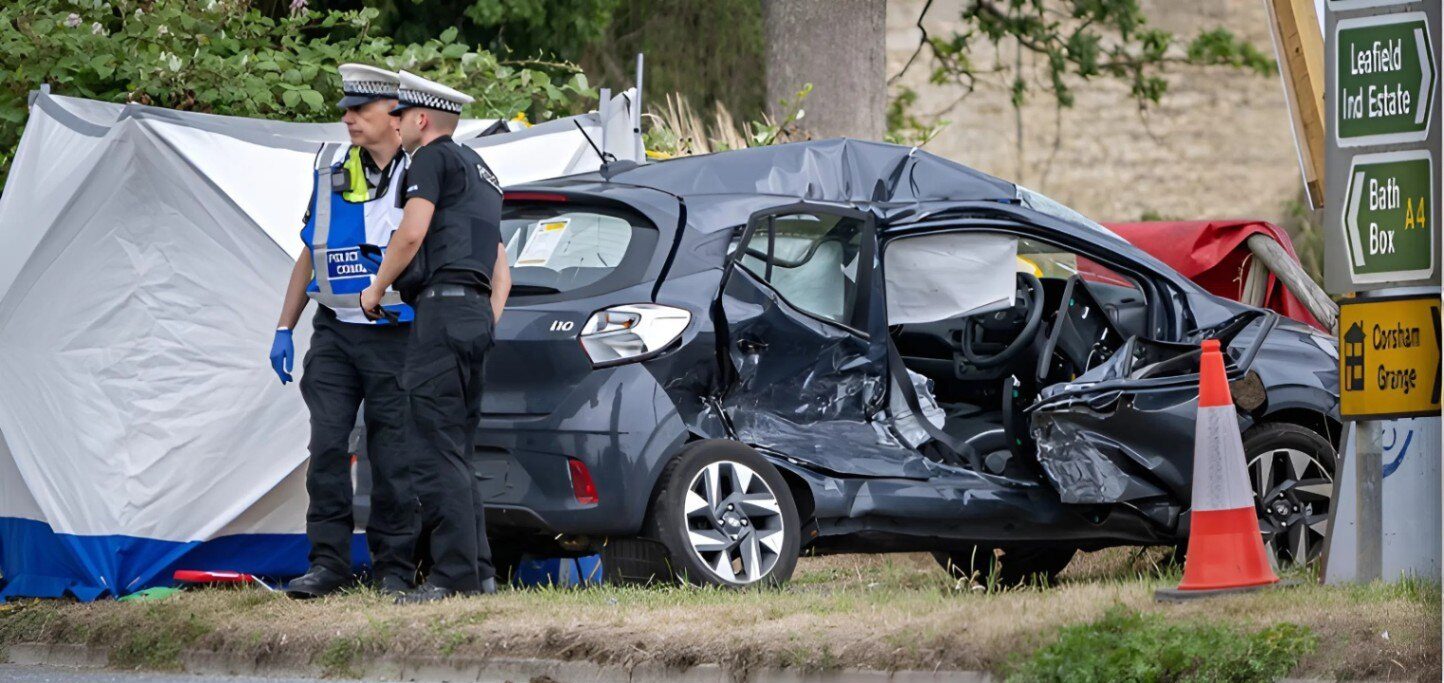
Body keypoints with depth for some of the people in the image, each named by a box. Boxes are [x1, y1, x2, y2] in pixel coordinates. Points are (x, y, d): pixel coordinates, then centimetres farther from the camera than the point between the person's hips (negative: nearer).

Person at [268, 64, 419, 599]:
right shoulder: (330, 170, 10)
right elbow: (309, 254, 18)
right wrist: (284, 328, 14)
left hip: (396, 338, -4)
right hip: (333, 333, 4)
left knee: (393, 457, -1)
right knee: (327, 447, -5)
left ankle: (395, 567, 7)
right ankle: (328, 562, -2)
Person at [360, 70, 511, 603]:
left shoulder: (433, 159, 0)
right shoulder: (480, 172, 29)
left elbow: (412, 231, -13)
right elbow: (501, 267, 29)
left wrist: (377, 288, -1)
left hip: (442, 304, -10)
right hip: (477, 310, 10)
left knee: (436, 451, -12)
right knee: (457, 453, 11)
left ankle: (454, 573, -18)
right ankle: (478, 571, 7)